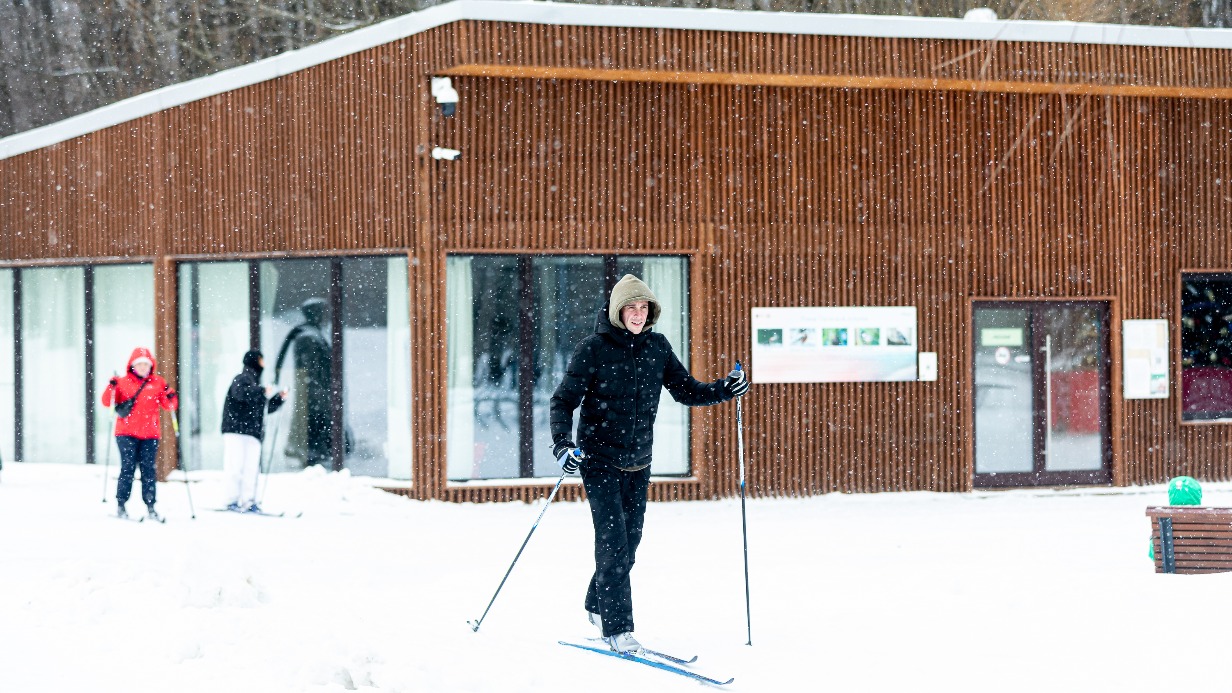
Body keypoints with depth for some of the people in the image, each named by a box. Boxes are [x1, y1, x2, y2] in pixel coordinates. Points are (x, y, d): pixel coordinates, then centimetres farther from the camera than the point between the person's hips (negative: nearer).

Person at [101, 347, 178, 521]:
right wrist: (112, 388, -15)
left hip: (150, 434, 2)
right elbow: (107, 402, 3)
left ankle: (150, 507, 5)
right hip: (127, 433, -2)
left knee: (148, 469, 2)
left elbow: (169, 405, 9)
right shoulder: (123, 382, 5)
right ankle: (120, 505, 1)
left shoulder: (158, 383, 9)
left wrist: (170, 397, -12)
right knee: (128, 468, -6)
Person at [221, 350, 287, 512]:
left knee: (251, 468, 1)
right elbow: (240, 393, -24)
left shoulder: (255, 383, 26)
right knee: (235, 465, -10)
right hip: (236, 430, -8)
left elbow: (266, 408, 34)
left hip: (253, 433, 8)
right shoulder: (242, 379, -1)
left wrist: (279, 398, 22)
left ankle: (248, 502, 0)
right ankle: (232, 501, -11)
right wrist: (263, 391, -25)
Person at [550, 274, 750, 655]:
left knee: (629, 540, 12)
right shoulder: (593, 349, -13)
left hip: (638, 462, 5)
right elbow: (564, 401, -11)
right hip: (600, 461, -5)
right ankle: (617, 628, -7)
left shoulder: (657, 347, 1)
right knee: (613, 540, -11)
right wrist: (562, 444, -26)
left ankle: (598, 606, 33)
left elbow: (686, 390, 7)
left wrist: (724, 390, -10)